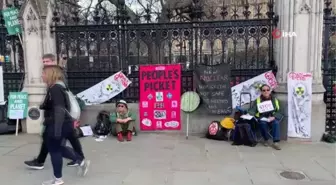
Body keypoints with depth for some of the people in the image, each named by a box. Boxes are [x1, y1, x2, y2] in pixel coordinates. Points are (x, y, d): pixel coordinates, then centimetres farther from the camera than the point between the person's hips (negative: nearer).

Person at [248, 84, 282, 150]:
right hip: (262, 118, -1)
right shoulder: (258, 100, 3)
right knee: (263, 123, -34)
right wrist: (249, 114, -29)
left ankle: (276, 142, -28)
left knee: (276, 123, -32)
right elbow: (253, 110, -6)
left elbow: (278, 112, 0)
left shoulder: (274, 100, 6)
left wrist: (273, 117, -20)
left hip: (272, 118, 1)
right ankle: (266, 139, -10)